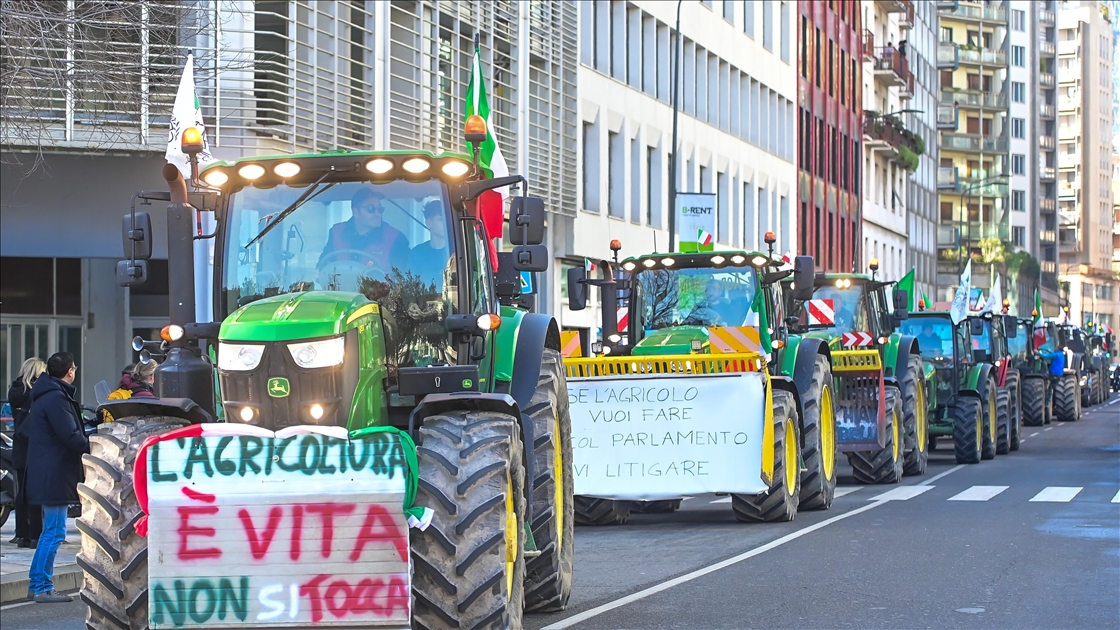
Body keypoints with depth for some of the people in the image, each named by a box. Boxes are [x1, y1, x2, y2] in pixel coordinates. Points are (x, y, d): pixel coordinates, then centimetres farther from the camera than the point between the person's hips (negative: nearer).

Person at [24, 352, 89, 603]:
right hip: (55, 476, -11)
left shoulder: (46, 395, 16)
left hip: (47, 475, 11)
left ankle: (37, 584, 21)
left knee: (51, 531, 17)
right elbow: (71, 437, -22)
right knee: (54, 531, -7)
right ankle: (43, 588, -5)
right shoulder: (56, 398, -17)